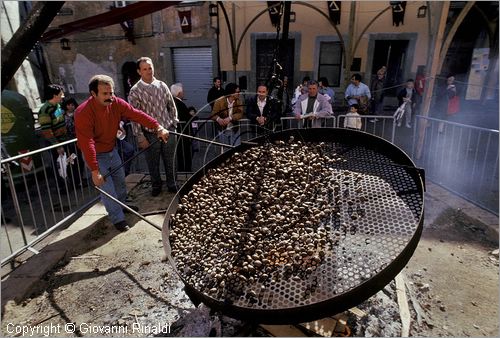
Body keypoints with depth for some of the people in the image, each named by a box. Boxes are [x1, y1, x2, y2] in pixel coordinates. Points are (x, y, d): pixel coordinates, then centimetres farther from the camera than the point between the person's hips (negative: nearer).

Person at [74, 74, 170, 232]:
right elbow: (87, 144, -33)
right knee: (107, 189, -3)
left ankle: (122, 205, 46)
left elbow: (136, 114, -21)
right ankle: (118, 218, 15)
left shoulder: (116, 103, -14)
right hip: (96, 155, -6)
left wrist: (157, 127, -34)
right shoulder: (83, 113, -30)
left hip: (112, 151, 7)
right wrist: (95, 171, -35)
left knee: (120, 180, 21)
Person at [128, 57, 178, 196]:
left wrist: (174, 123, 8)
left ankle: (172, 184, 32)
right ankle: (156, 186, 33)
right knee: (153, 163, 11)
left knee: (170, 160, 13)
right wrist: (140, 137, -10)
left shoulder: (162, 85, 4)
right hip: (150, 134, -2)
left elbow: (171, 106, 13)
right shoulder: (135, 91, -7)